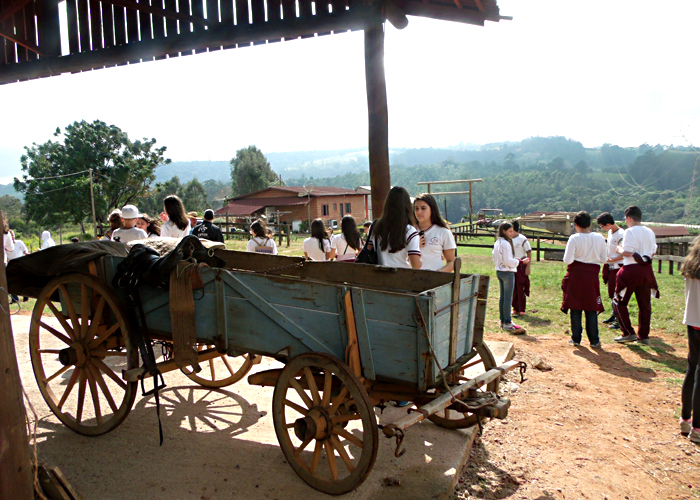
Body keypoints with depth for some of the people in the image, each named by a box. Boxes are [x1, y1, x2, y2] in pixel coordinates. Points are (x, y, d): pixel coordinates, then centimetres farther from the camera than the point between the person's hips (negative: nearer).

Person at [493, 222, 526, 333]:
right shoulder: (505, 243, -18)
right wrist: (518, 262, -11)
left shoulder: (497, 243, 10)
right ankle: (507, 323, 1)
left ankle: (503, 321, 20)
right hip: (507, 272, -10)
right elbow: (507, 261, -21)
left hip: (499, 271, 10)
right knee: (508, 298, -4)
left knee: (502, 296, 14)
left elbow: (493, 256, 18)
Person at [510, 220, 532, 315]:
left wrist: (528, 267, -13)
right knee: (512, 288, 6)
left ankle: (521, 310, 6)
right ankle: (515, 308, 16)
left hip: (520, 265, -5)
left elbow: (529, 254, -7)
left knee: (521, 288, -2)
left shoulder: (522, 239, -8)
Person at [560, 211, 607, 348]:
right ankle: (594, 340, 13)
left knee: (575, 307, 7)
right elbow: (604, 259, 5)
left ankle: (576, 339, 12)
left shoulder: (574, 238, -11)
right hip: (592, 275, 3)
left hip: (575, 275, -2)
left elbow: (567, 260, -14)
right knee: (591, 308, 9)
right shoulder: (599, 238, -1)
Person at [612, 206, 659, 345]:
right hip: (646, 270, 7)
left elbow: (627, 252, -19)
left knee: (619, 302, 5)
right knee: (645, 303, 11)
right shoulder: (650, 232, 9)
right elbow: (653, 252, 14)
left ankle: (628, 333, 2)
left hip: (631, 270, -7)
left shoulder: (630, 232, -12)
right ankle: (643, 335, 15)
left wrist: (619, 249, 1)